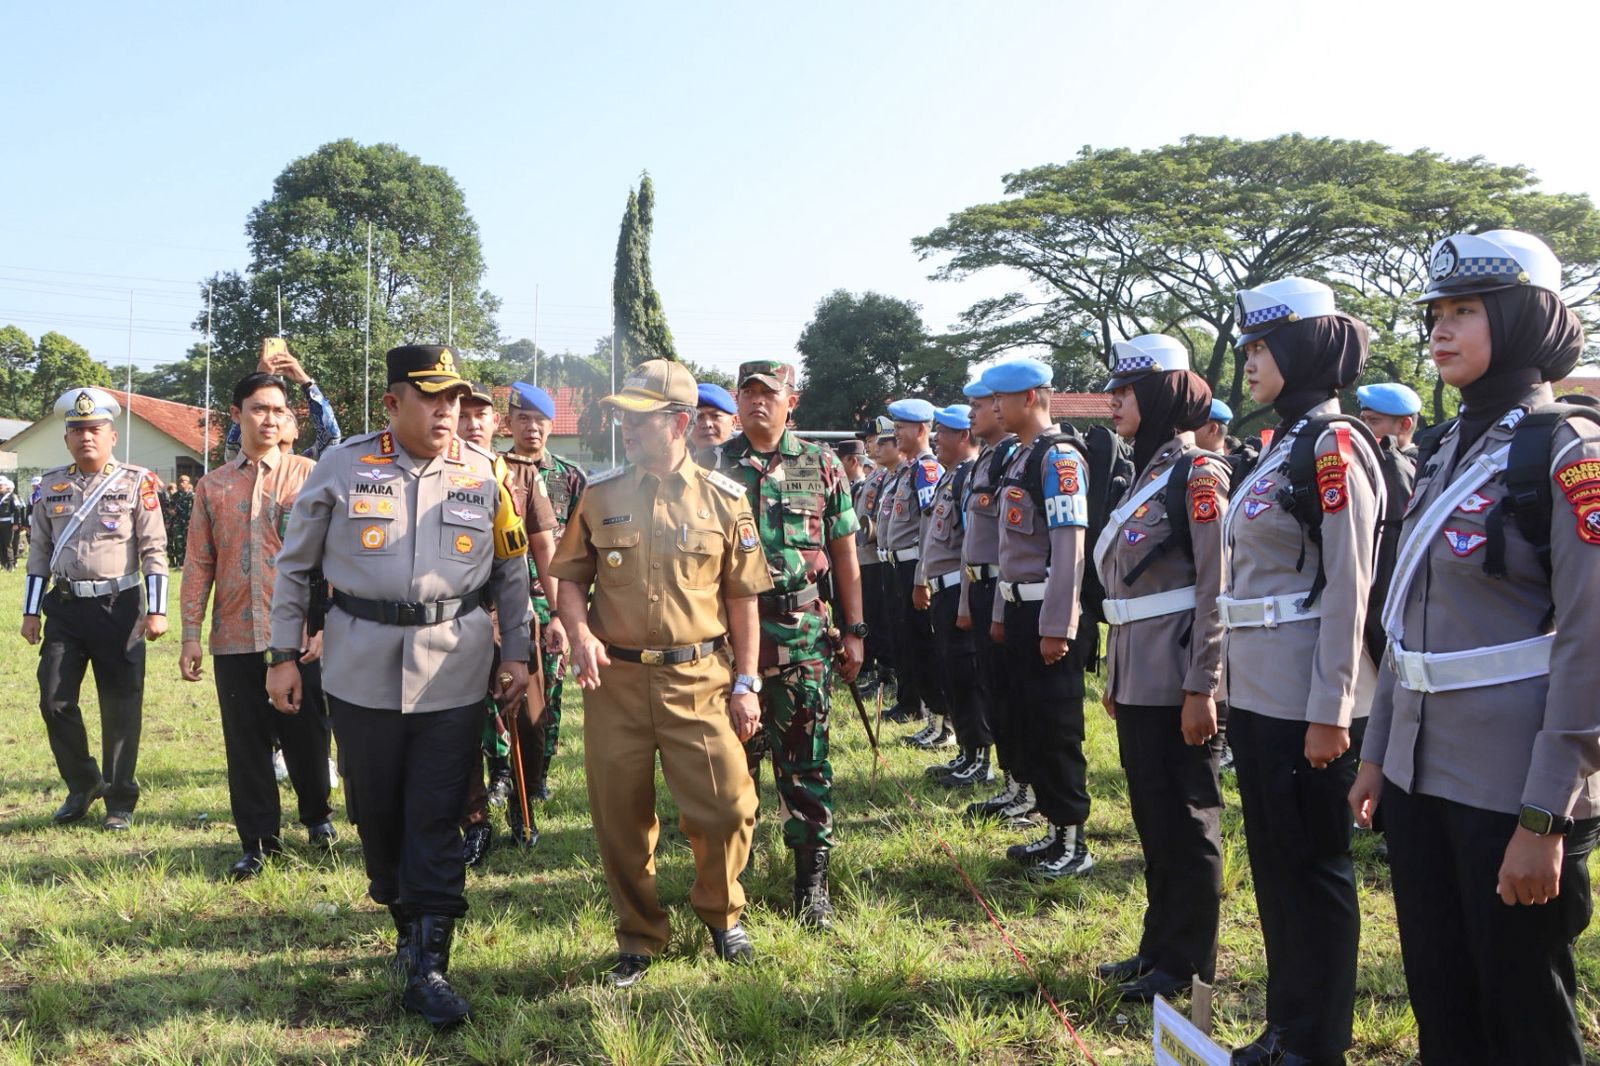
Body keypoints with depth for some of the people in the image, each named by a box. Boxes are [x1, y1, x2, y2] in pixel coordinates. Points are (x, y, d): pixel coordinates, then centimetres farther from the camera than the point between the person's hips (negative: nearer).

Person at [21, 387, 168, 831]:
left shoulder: (137, 482, -2)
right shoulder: (50, 485, 9)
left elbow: (154, 550, -4)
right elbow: (39, 552, 12)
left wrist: (156, 611, -9)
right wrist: (31, 612, 8)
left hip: (119, 607, -3)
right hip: (65, 608, 3)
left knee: (121, 707, 3)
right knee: (55, 701, 1)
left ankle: (119, 801, 16)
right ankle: (83, 786, 23)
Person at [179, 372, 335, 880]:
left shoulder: (308, 475, 0)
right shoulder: (213, 486, 9)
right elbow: (199, 564, 9)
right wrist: (191, 634, 4)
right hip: (235, 638, 2)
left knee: (306, 734, 8)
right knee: (246, 743, 7)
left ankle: (317, 815, 32)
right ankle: (258, 841, 20)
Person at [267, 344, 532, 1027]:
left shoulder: (484, 472, 2)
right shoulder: (343, 467, 0)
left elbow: (512, 571, 10)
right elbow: (294, 564, 8)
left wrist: (517, 655, 6)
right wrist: (283, 654, 6)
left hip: (455, 672, -1)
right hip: (362, 670, 1)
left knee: (436, 820, -1)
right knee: (377, 811, 11)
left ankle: (427, 968, 6)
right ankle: (407, 925, 34)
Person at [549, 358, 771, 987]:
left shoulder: (723, 499, 0)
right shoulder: (600, 497, 4)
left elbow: (742, 598, 3)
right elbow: (569, 580, 10)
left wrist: (746, 683, 0)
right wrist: (579, 633, -10)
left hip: (698, 678, -1)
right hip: (614, 678, 2)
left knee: (726, 806, -4)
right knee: (620, 818, 8)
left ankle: (721, 913, 26)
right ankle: (638, 939, 28)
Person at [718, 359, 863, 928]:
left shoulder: (822, 466, 5)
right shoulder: (714, 467, 7)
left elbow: (844, 553, 7)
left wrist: (853, 630, 3)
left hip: (803, 630, -1)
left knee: (805, 755, 2)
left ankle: (812, 879, 11)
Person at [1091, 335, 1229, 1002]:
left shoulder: (1196, 473, -12)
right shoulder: (1144, 473, 14)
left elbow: (1216, 590, -16)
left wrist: (1202, 687, -19)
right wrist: (1115, 676, 18)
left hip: (1177, 682, -9)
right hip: (1138, 680, 9)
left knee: (1187, 819, 3)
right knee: (1151, 816, 15)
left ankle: (1188, 964, 15)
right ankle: (1159, 946, 27)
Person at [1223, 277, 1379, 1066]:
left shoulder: (1333, 447, -13)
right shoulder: (1281, 445, 14)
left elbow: (1348, 588, -17)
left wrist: (1330, 710, -19)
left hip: (1306, 699, -9)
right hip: (1259, 694, 9)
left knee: (1314, 869, 4)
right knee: (1272, 862, 16)